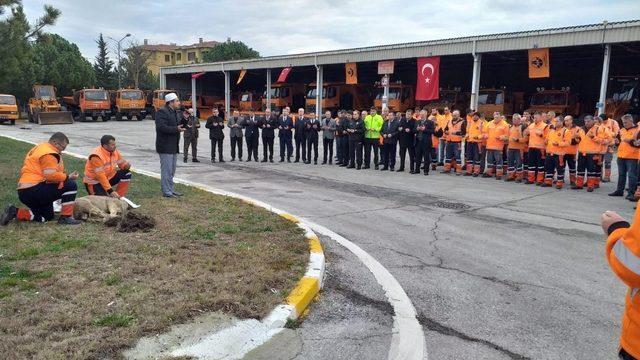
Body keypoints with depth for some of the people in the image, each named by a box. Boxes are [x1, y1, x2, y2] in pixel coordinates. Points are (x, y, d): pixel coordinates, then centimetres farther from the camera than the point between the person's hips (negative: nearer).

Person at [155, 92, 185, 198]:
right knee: (166, 170, -6)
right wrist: (176, 129, -28)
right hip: (165, 146, -10)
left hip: (174, 146, 10)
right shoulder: (162, 112, -14)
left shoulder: (175, 112, 17)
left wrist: (182, 127, 5)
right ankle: (166, 192, 1)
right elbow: (161, 127, -24)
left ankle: (170, 190, 25)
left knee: (172, 170, 15)